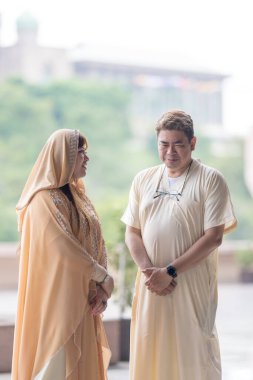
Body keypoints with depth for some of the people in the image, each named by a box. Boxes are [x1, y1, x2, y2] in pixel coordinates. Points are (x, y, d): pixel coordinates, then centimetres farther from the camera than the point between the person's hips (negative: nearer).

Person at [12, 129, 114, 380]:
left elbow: (97, 243, 8)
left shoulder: (78, 196, 14)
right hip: (58, 299, -8)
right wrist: (103, 277, -12)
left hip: (83, 299, 8)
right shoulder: (45, 201, -13)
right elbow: (65, 249, -21)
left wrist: (102, 289, -5)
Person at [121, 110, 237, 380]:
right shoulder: (143, 180, 12)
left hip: (193, 285, -4)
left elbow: (213, 237, -10)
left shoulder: (210, 180, -3)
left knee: (194, 352, -2)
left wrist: (170, 271, -14)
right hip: (151, 286, 4)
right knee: (149, 354, 3)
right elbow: (132, 233, 10)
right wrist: (148, 270, -8)